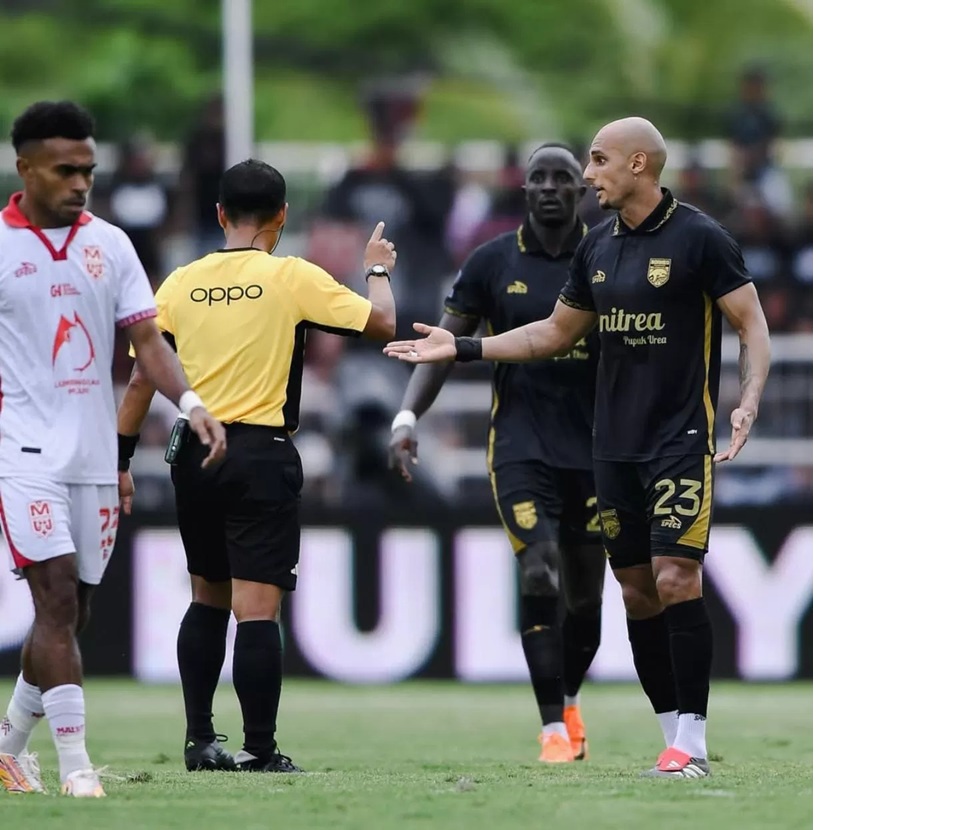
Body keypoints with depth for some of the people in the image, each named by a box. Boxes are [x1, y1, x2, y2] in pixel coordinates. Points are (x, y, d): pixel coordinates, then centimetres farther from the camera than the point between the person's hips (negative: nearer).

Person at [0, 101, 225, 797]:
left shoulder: (109, 243, 8)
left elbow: (146, 338, 6)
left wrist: (190, 402, -9)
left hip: (95, 455, 5)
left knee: (73, 612, 9)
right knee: (58, 598, -15)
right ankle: (75, 765, -14)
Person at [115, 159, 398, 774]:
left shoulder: (183, 282, 5)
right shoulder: (294, 279, -6)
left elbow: (142, 378, 5)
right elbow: (382, 323, -3)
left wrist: (122, 459, 12)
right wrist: (379, 269, 16)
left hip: (195, 457, 4)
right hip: (263, 455, -4)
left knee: (208, 600, 18)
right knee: (258, 607, -4)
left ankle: (199, 739, 17)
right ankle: (260, 750, -4)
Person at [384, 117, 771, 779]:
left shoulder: (699, 238, -7)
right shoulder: (599, 247, 12)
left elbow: (752, 326, -6)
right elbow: (555, 334, 22)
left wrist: (749, 402, -22)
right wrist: (462, 348, 17)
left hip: (682, 438, -7)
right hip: (614, 444, 7)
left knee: (675, 577, -15)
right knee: (638, 591, 5)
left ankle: (693, 742, -11)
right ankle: (676, 738, 11)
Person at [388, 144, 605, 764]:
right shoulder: (494, 263, 1)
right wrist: (408, 417, -8)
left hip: (593, 447, 1)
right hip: (521, 446, -1)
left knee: (585, 591, 9)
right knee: (539, 576, -18)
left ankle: (570, 701, 36)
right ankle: (555, 729, -15)